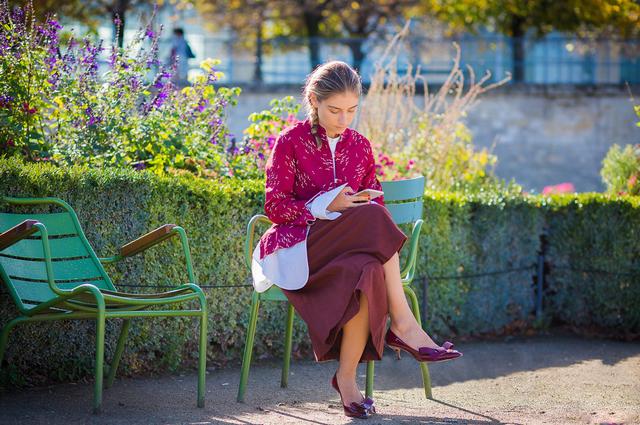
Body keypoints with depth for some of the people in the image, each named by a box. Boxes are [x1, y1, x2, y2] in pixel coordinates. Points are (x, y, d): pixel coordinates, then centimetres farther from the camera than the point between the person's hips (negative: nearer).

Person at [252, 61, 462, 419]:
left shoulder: (359, 145, 15)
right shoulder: (290, 143, 1)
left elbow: (375, 200, 18)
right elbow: (275, 207, -3)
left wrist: (372, 211, -8)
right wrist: (328, 207, -16)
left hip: (357, 248, 4)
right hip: (301, 247, -4)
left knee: (366, 272, -36)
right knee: (373, 218, -33)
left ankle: (348, 376, -28)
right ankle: (403, 324, -30)